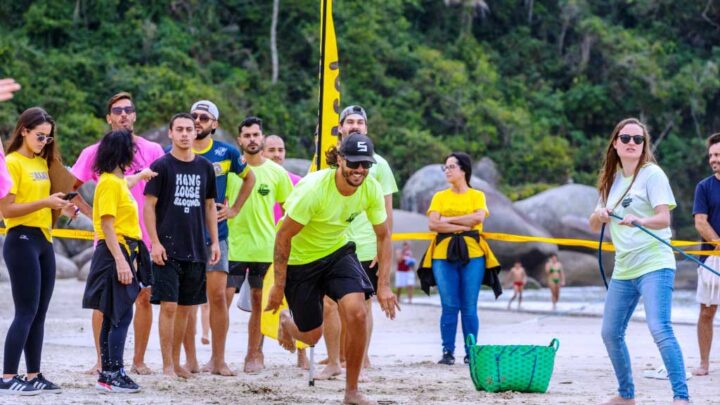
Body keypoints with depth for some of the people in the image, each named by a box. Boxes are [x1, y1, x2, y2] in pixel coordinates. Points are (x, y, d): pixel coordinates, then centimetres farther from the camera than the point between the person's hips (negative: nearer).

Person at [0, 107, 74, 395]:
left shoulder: (43, 163, 15)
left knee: (39, 313, 8)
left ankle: (34, 375, 13)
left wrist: (60, 207, 3)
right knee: (26, 312, -9)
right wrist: (45, 202, -20)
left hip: (44, 240, 8)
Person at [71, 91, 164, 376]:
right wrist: (91, 214, -3)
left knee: (144, 298, 2)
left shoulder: (153, 150, 3)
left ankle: (139, 360, 10)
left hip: (144, 236, 1)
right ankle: (101, 361, 7)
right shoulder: (95, 153, 2)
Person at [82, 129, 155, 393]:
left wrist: (140, 175, 59)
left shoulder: (117, 180, 14)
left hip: (122, 252, 10)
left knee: (113, 317, 11)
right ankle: (113, 375, -11)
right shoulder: (109, 183, -14)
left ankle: (108, 374, 14)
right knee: (121, 317, -10)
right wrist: (121, 261, -25)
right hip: (114, 253, -10)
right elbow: (107, 225, -20)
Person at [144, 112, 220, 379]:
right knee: (169, 306, -7)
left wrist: (214, 242, 10)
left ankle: (176, 362, 19)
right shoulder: (161, 166, -3)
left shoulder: (205, 167, 10)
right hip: (168, 250, -5)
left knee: (185, 307, 10)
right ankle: (167, 365, -3)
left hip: (196, 250, 5)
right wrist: (155, 242, -13)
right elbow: (149, 206, -4)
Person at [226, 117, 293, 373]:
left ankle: (254, 355, 15)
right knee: (223, 298, -7)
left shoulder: (277, 172, 4)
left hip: (265, 247, 1)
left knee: (259, 303, 6)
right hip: (233, 246, -1)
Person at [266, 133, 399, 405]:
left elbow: (383, 236, -3)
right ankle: (286, 321, 46)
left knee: (357, 313, -21)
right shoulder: (313, 189, -31)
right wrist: (279, 286, -18)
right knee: (311, 336, 5)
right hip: (300, 259, -3)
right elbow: (283, 236, -22)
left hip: (338, 252, 3)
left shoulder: (371, 190, -17)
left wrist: (383, 285, -9)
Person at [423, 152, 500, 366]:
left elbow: (478, 217, -10)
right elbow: (433, 224, -2)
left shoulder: (477, 196, 9)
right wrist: (463, 226, -8)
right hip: (444, 254, 1)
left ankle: (471, 353, 4)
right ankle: (447, 352, 0)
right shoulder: (440, 197, 12)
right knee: (449, 306, -3)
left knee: (469, 307, -1)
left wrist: (448, 220, -7)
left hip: (472, 254, -1)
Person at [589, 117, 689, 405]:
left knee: (659, 329, -20)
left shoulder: (652, 174, -5)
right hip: (623, 269, 7)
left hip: (654, 265, -7)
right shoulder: (611, 179, 14)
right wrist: (599, 215, -6)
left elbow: (664, 218, -17)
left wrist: (639, 221, -38)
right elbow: (594, 226, 17)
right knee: (610, 332, 8)